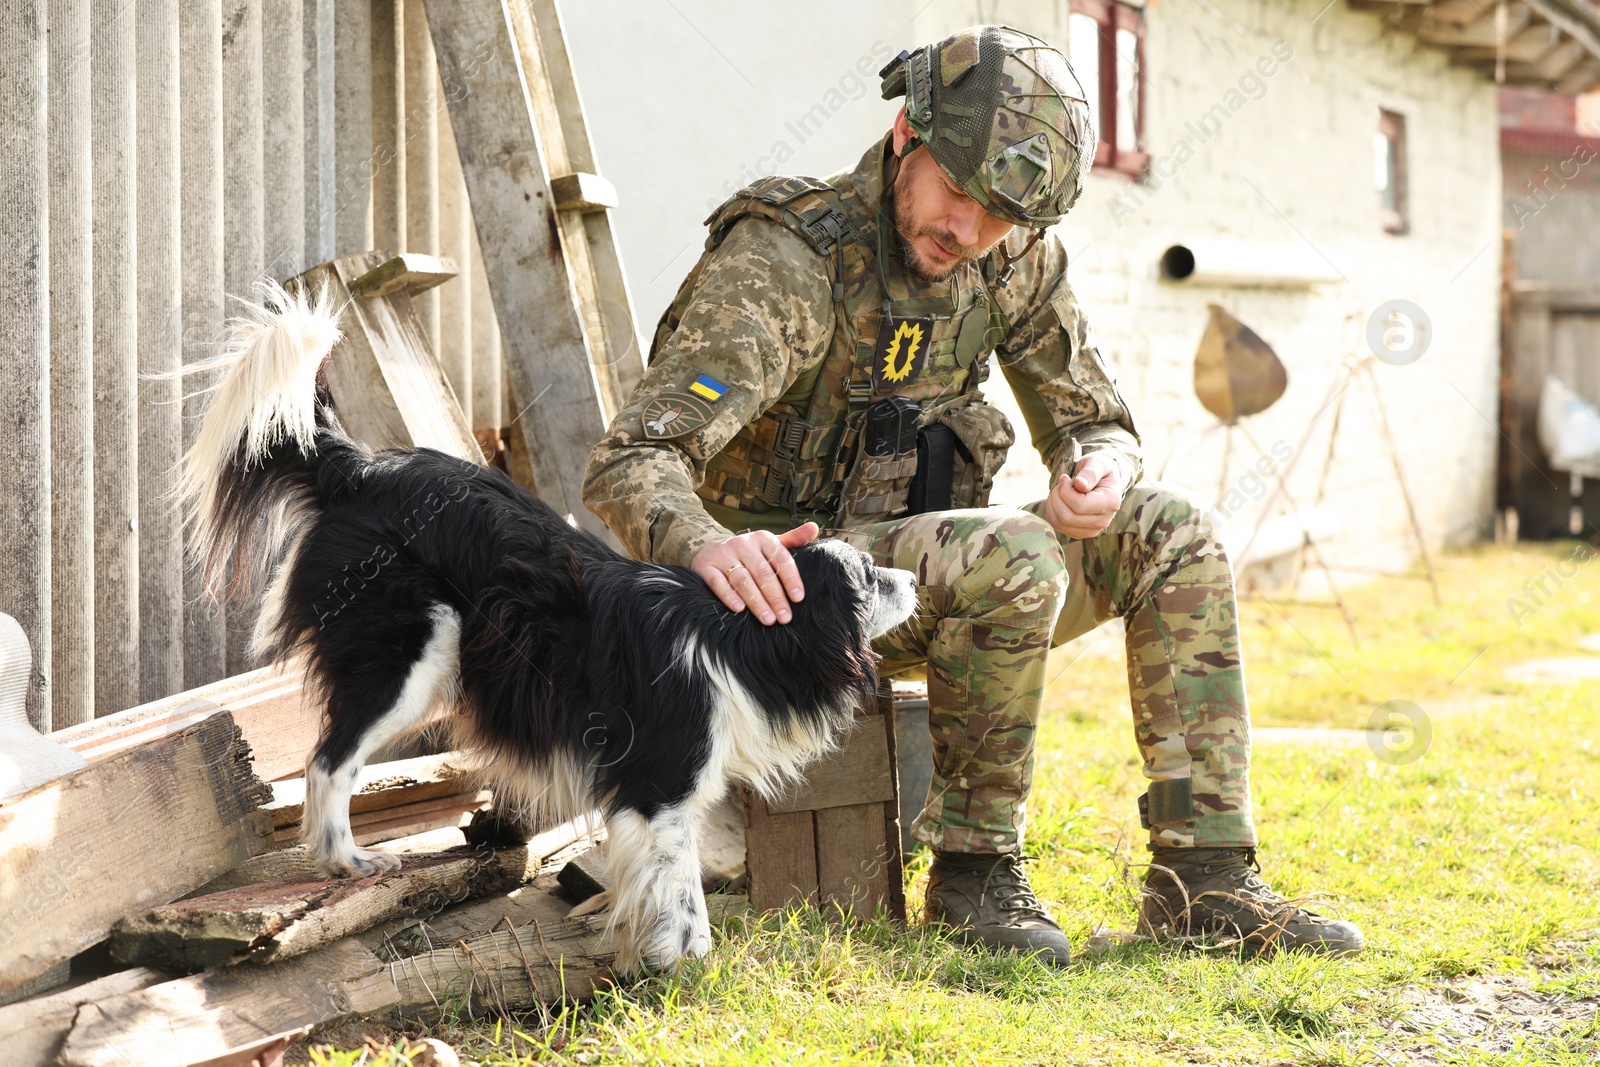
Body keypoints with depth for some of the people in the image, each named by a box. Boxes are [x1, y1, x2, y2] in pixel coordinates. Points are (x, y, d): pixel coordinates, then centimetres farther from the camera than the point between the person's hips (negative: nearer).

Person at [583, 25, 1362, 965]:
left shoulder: (1015, 259, -1)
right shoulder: (785, 262, -22)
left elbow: (1096, 420, 9)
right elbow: (631, 465, -31)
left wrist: (1100, 472, -18)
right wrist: (709, 544, -55)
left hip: (925, 566, 7)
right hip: (795, 576, -7)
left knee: (1172, 534, -11)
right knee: (1015, 558, -34)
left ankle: (1205, 879, -12)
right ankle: (974, 867, -17)